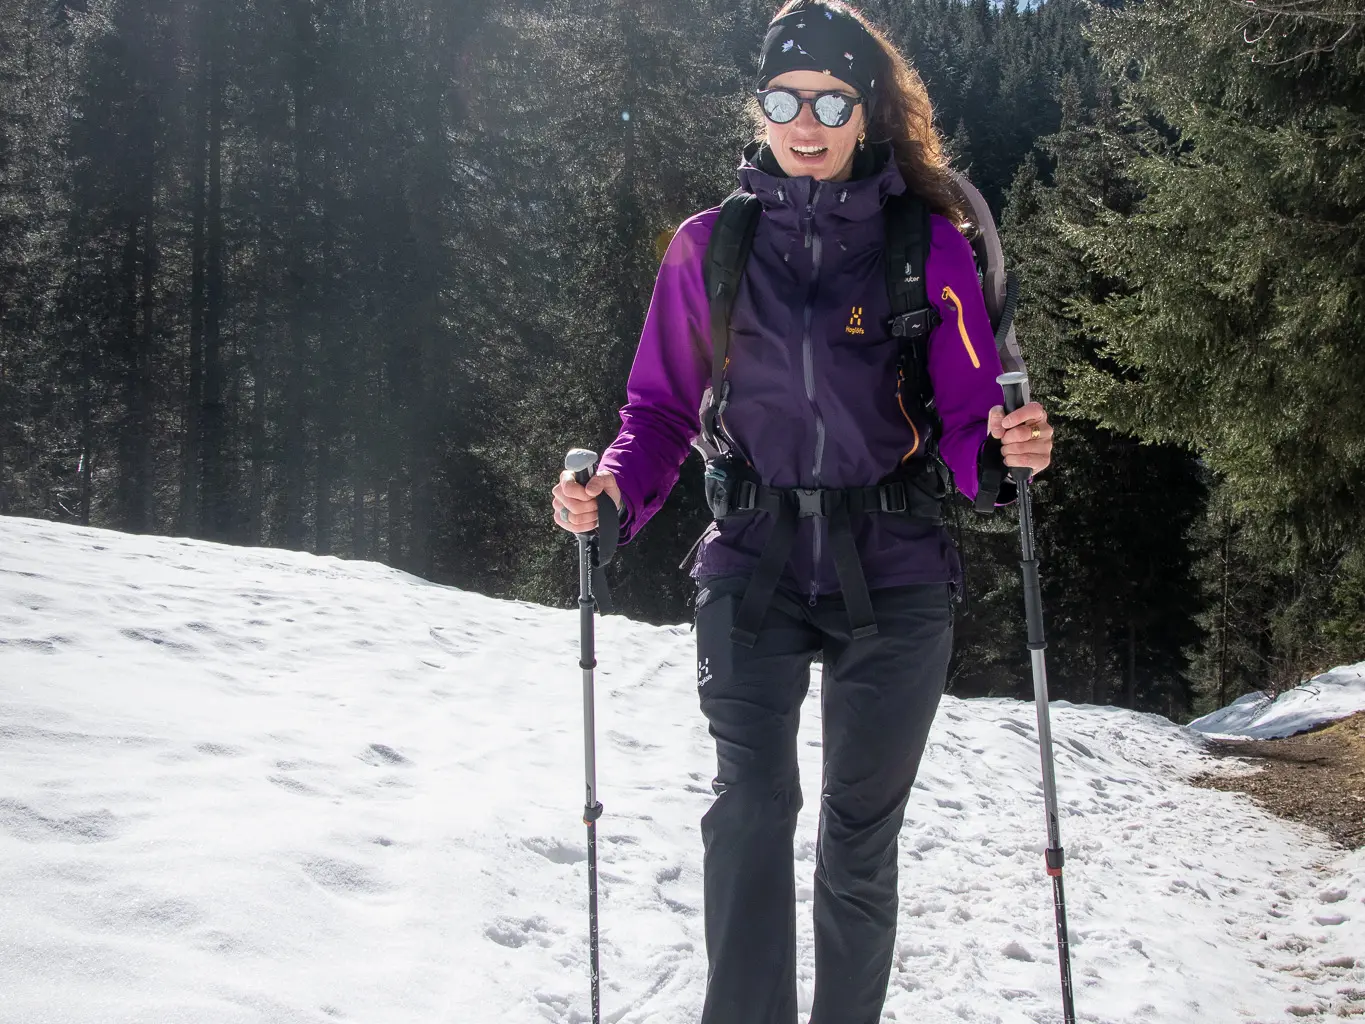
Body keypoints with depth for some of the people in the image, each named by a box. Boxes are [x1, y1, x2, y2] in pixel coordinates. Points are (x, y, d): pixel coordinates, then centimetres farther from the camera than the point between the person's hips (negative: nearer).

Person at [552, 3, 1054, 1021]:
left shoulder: (929, 245, -1)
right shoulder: (710, 244, 2)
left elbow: (966, 421, 0)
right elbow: (664, 409, 7)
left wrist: (1007, 446, -23)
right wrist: (616, 486, -13)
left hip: (895, 574, 0)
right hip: (752, 563, 0)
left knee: (861, 836, 9)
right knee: (753, 803, -16)